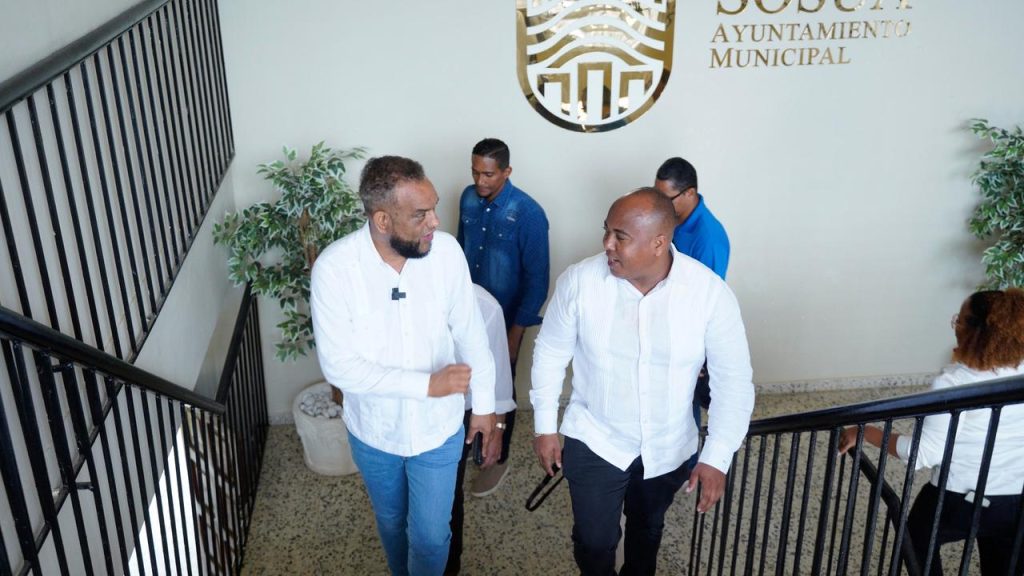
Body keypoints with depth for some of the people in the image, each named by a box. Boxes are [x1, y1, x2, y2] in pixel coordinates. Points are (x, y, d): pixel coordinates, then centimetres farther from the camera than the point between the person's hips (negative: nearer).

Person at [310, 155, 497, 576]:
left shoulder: (446, 251, -18)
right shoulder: (334, 268, -25)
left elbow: (470, 333, -5)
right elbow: (339, 365, -24)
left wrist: (484, 403, 3)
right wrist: (426, 384, -29)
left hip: (438, 429, 0)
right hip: (373, 432, 0)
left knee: (430, 535, 14)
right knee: (391, 524, 26)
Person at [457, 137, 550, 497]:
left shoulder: (528, 214, -23)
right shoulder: (469, 199, -4)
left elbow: (537, 279, -19)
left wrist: (516, 332, -18)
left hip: (505, 318, -5)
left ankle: (499, 459, 31)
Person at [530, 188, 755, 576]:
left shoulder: (711, 292, -22)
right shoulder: (579, 281, -20)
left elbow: (734, 380, -13)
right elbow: (551, 353, -5)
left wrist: (717, 457, -16)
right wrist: (545, 426, -1)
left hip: (669, 448, 1)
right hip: (594, 442, -1)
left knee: (647, 529, 27)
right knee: (593, 541, 10)